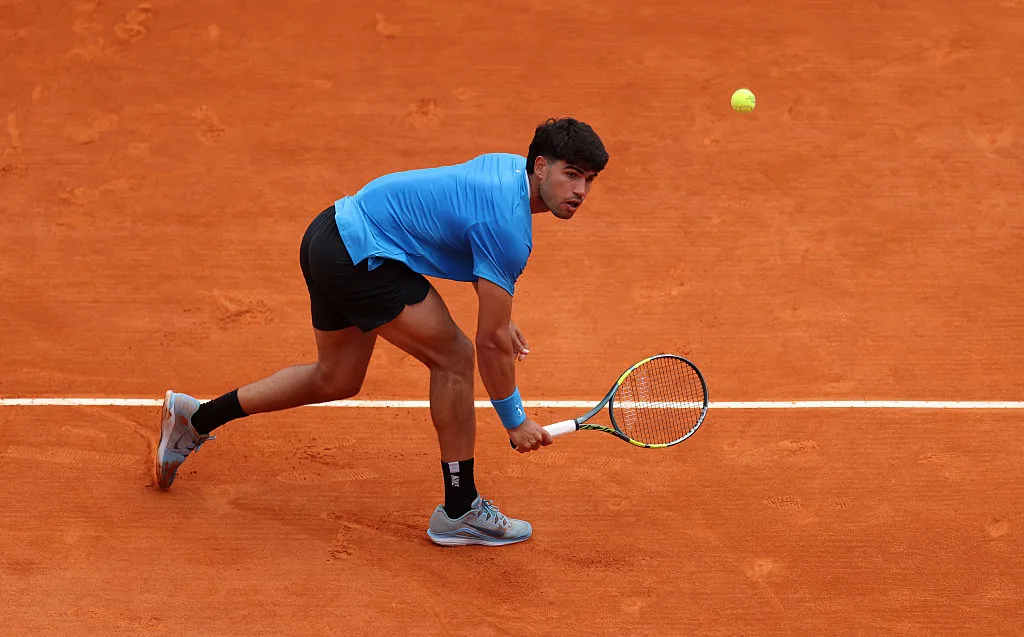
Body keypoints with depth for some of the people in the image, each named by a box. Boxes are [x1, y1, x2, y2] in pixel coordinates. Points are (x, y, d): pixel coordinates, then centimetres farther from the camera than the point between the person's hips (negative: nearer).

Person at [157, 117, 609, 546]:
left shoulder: (511, 166, 5)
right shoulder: (508, 230, -23)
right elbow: (491, 343, -18)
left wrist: (498, 316, 19)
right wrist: (516, 422, -7)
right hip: (361, 256, -10)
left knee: (336, 380, 24)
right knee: (453, 358, -8)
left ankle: (195, 418, 36)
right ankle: (460, 510, 2)